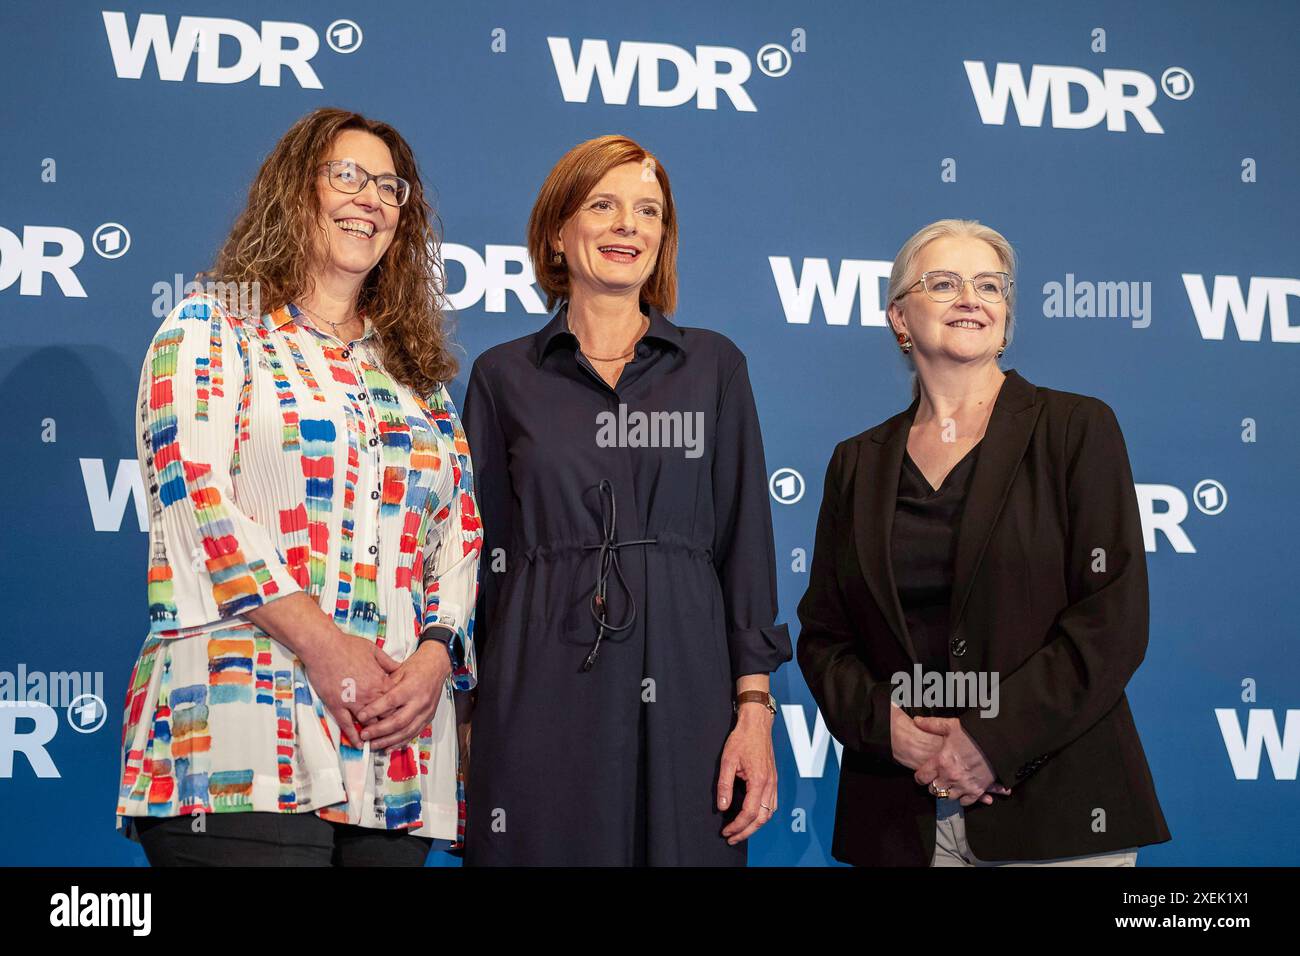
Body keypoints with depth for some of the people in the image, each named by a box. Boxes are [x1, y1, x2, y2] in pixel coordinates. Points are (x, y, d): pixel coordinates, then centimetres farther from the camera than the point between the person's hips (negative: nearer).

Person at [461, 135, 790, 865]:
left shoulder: (714, 366, 8)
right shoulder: (503, 377, 7)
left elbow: (746, 542, 4)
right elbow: (484, 552, 8)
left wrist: (754, 707, -4)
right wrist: (467, 721, 4)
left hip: (682, 692, 1)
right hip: (540, 700, 0)